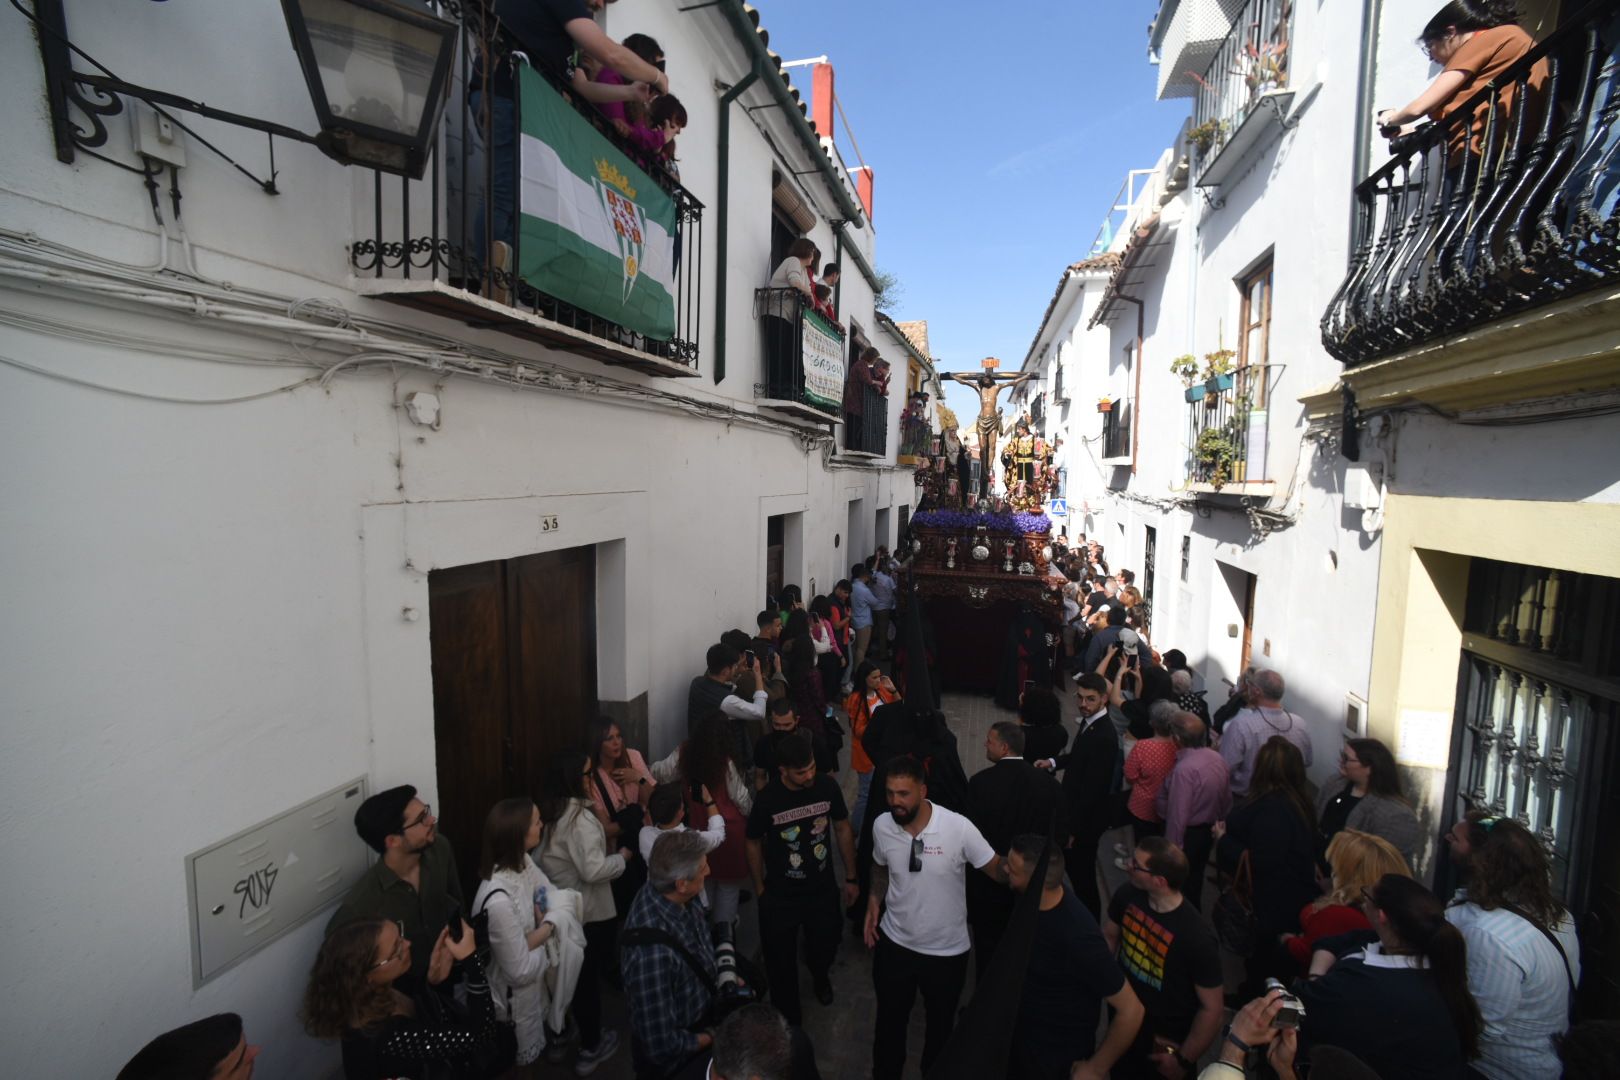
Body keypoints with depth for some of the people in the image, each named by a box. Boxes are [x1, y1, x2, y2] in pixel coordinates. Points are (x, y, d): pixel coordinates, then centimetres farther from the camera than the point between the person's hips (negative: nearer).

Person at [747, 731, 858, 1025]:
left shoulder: (828, 787, -18)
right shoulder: (767, 799, -24)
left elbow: (842, 829, -2)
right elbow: (754, 844, -6)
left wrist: (850, 877, 4)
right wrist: (760, 888, 3)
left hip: (823, 890, 2)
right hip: (780, 896, -2)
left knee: (825, 946, 23)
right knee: (781, 962, 13)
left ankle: (820, 975, 59)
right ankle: (788, 1019, 42)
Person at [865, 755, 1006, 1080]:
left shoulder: (958, 827, -26)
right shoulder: (881, 825, -14)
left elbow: (996, 868, -18)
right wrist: (874, 902, -7)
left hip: (947, 951, -2)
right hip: (894, 943, 2)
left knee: (940, 1024, 25)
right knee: (889, 1020, 24)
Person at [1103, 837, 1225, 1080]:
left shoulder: (1197, 938, -33)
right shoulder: (1127, 895, -18)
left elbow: (1212, 1009, -21)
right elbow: (1109, 936, 1)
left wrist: (1183, 1060, -12)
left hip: (1167, 1043, -4)